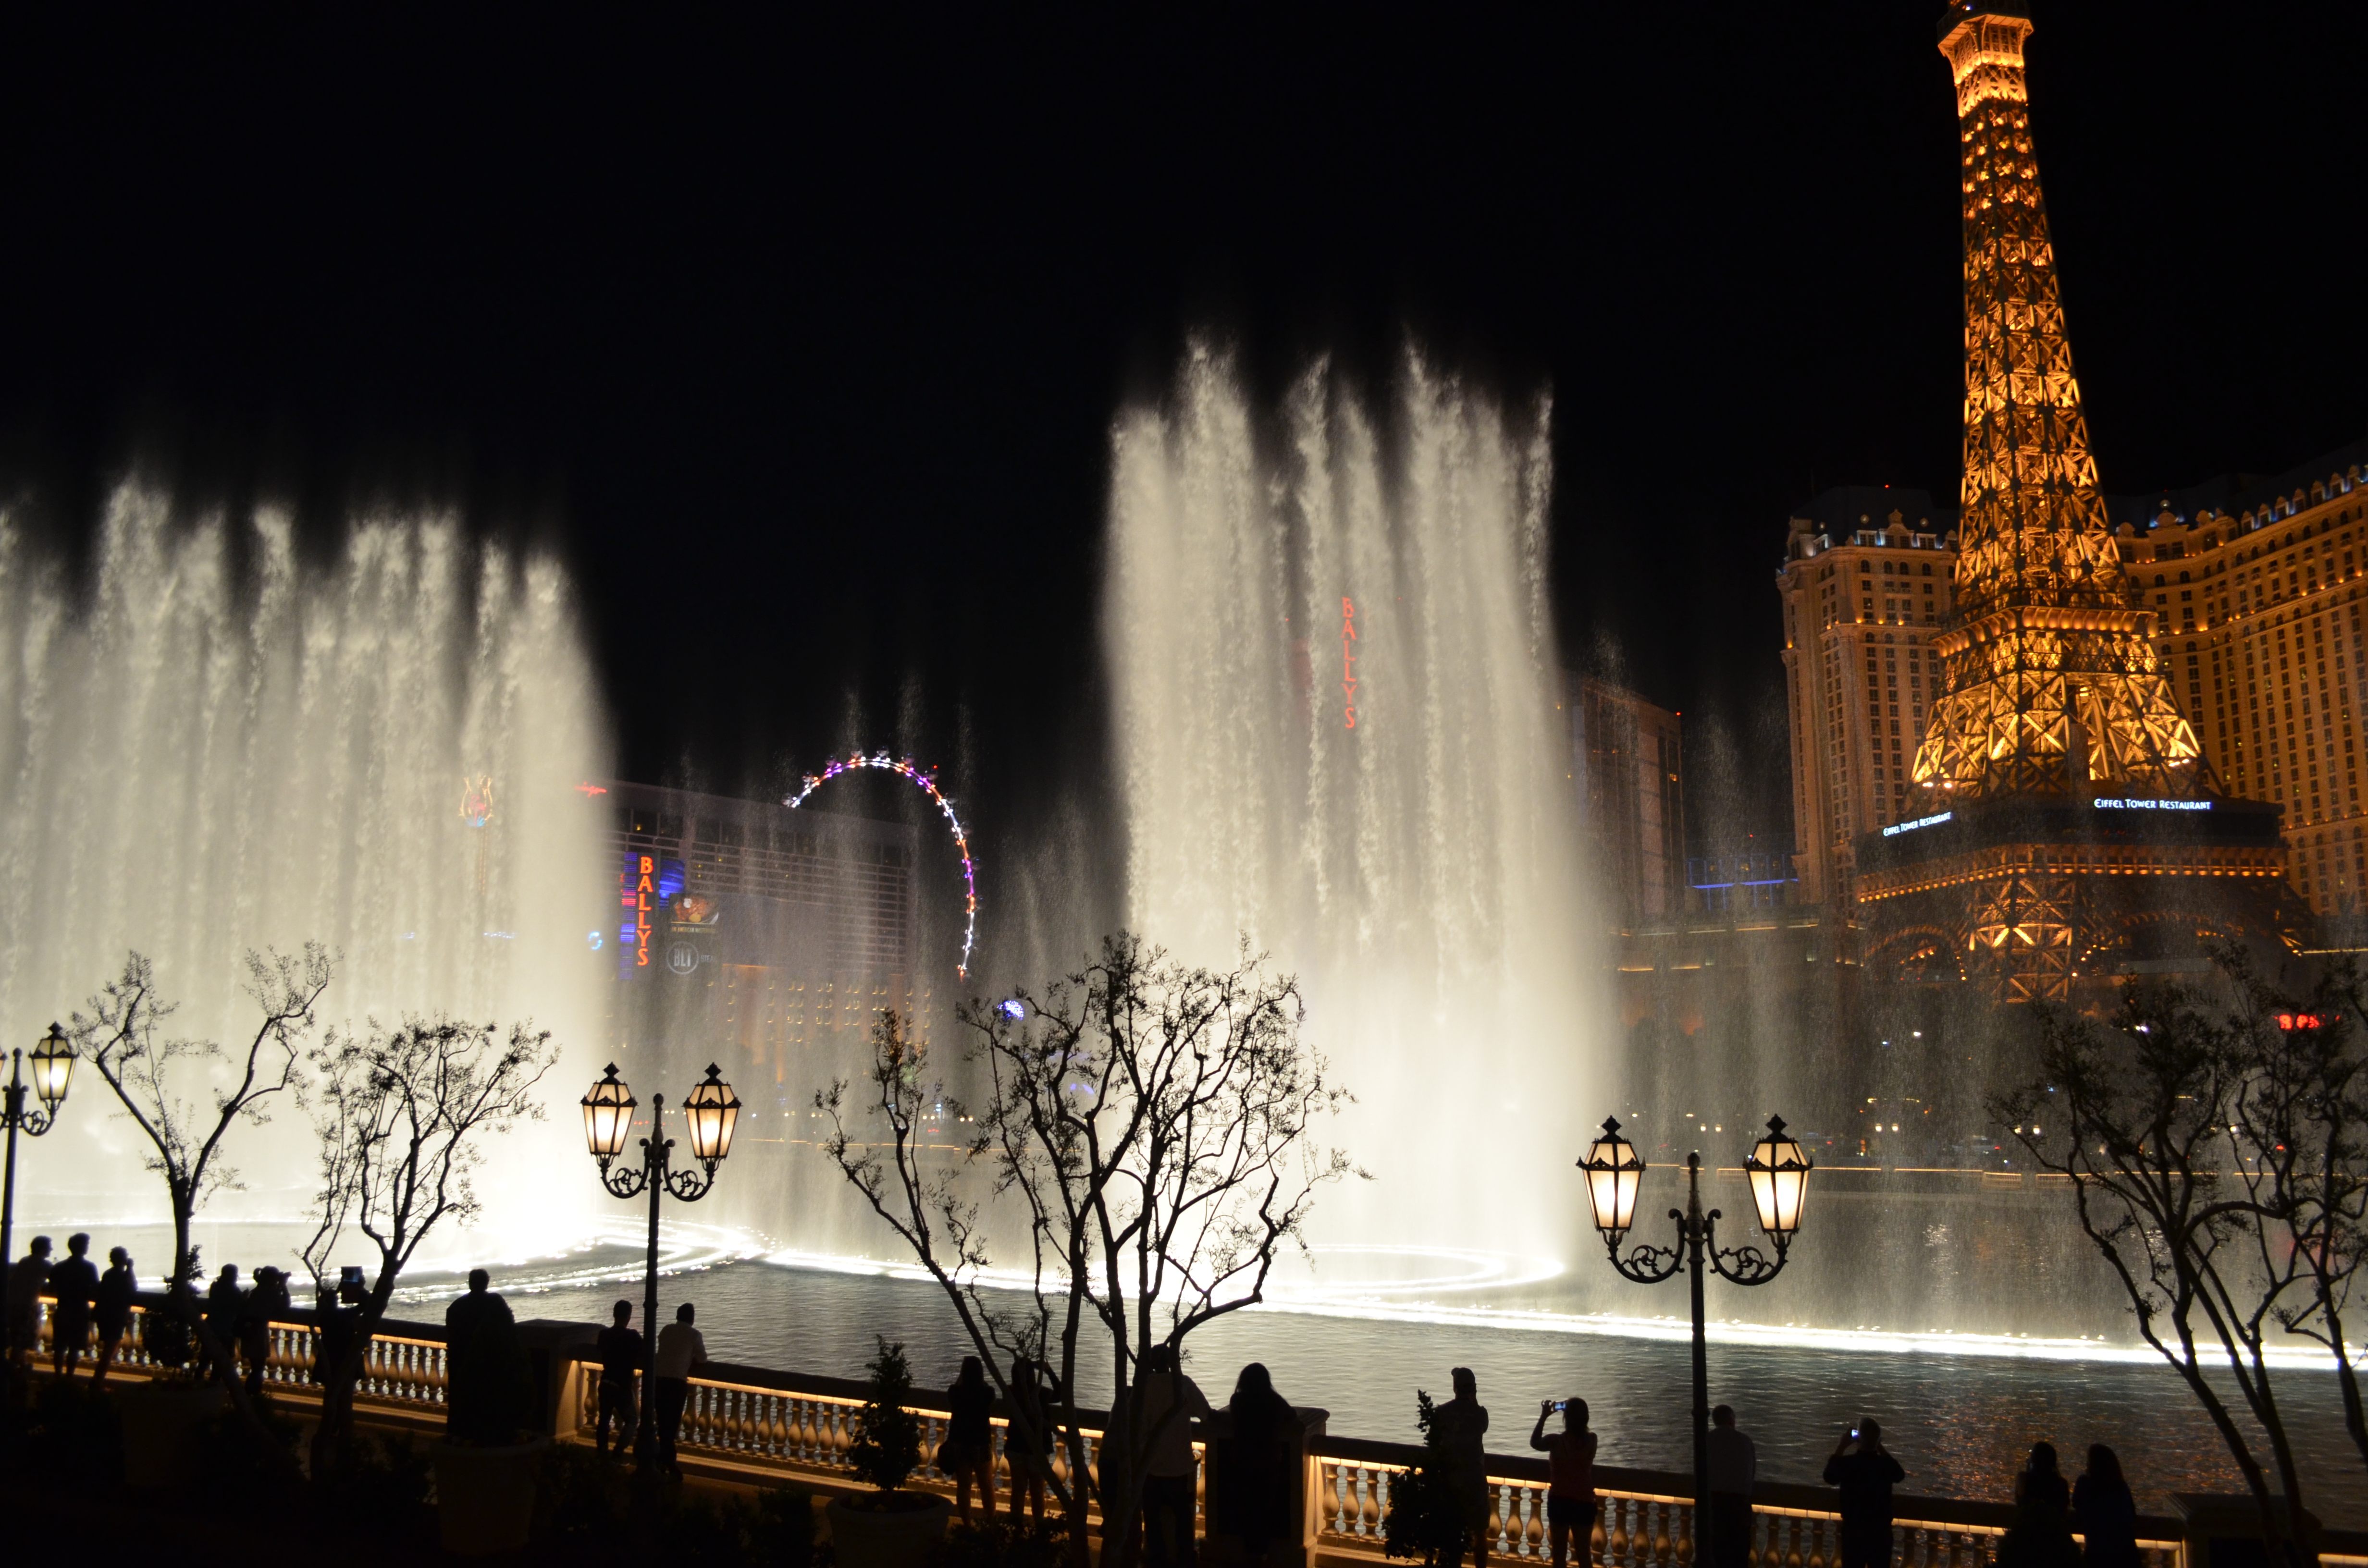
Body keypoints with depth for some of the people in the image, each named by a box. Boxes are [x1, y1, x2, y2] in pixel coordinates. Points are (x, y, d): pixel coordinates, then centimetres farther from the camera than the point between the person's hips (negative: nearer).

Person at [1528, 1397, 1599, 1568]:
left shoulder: (1556, 1441, -16)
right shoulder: (1592, 1440, -9)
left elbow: (1535, 1443, 4)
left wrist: (1543, 1417, 5)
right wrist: (1576, 1414, 8)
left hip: (1559, 1501, -2)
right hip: (1584, 1502, 2)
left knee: (1559, 1554, 9)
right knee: (1584, 1554, 10)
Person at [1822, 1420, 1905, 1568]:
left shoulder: (1846, 1463, -15)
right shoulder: (1886, 1464, -10)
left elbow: (1829, 1477, 8)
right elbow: (1900, 1475, 16)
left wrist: (1841, 1448, 8)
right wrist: (1880, 1449, 14)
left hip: (1854, 1530, -1)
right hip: (1881, 1531, 1)